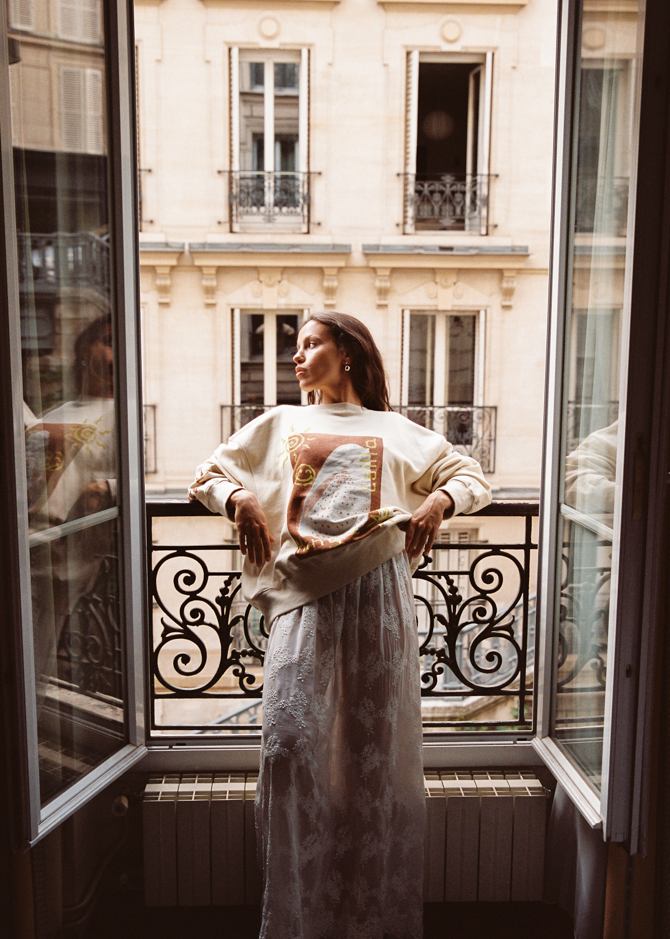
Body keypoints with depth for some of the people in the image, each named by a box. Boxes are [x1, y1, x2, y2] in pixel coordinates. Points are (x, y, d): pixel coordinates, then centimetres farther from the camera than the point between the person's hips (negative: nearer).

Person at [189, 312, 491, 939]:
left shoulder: (394, 430, 19)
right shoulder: (280, 424, 21)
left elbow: (472, 478, 19)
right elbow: (207, 475, 22)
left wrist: (439, 500, -2)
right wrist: (239, 500, 1)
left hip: (378, 588, 0)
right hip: (303, 591, 1)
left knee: (378, 742, 4)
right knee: (289, 741, -9)